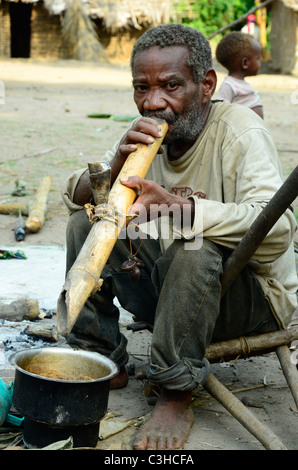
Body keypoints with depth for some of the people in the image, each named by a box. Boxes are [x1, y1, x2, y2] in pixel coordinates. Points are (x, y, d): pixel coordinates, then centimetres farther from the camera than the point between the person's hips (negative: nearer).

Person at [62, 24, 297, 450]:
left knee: (193, 249, -36)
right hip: (169, 287, 7)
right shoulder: (148, 136, 0)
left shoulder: (240, 131, -20)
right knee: (85, 223, -3)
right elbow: (74, 195, 1)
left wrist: (175, 205, -47)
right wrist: (116, 166, -23)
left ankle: (176, 395, -19)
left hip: (252, 295, -6)